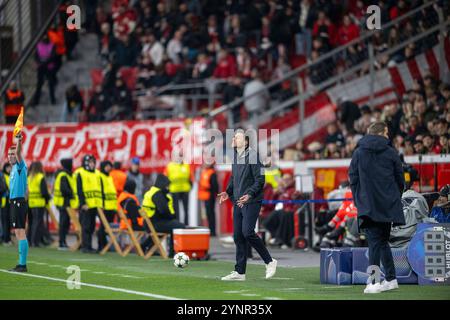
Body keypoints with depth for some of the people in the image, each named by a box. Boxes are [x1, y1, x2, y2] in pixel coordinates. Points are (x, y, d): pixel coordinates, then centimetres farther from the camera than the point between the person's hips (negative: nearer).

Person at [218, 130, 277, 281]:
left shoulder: (252, 155, -11)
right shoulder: (235, 156, 12)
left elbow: (260, 180, -13)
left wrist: (249, 194, -23)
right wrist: (228, 192, 8)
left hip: (251, 202, -8)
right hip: (238, 202, 8)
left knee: (247, 232, -16)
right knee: (238, 236, 6)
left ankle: (269, 262, 0)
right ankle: (239, 272, 10)